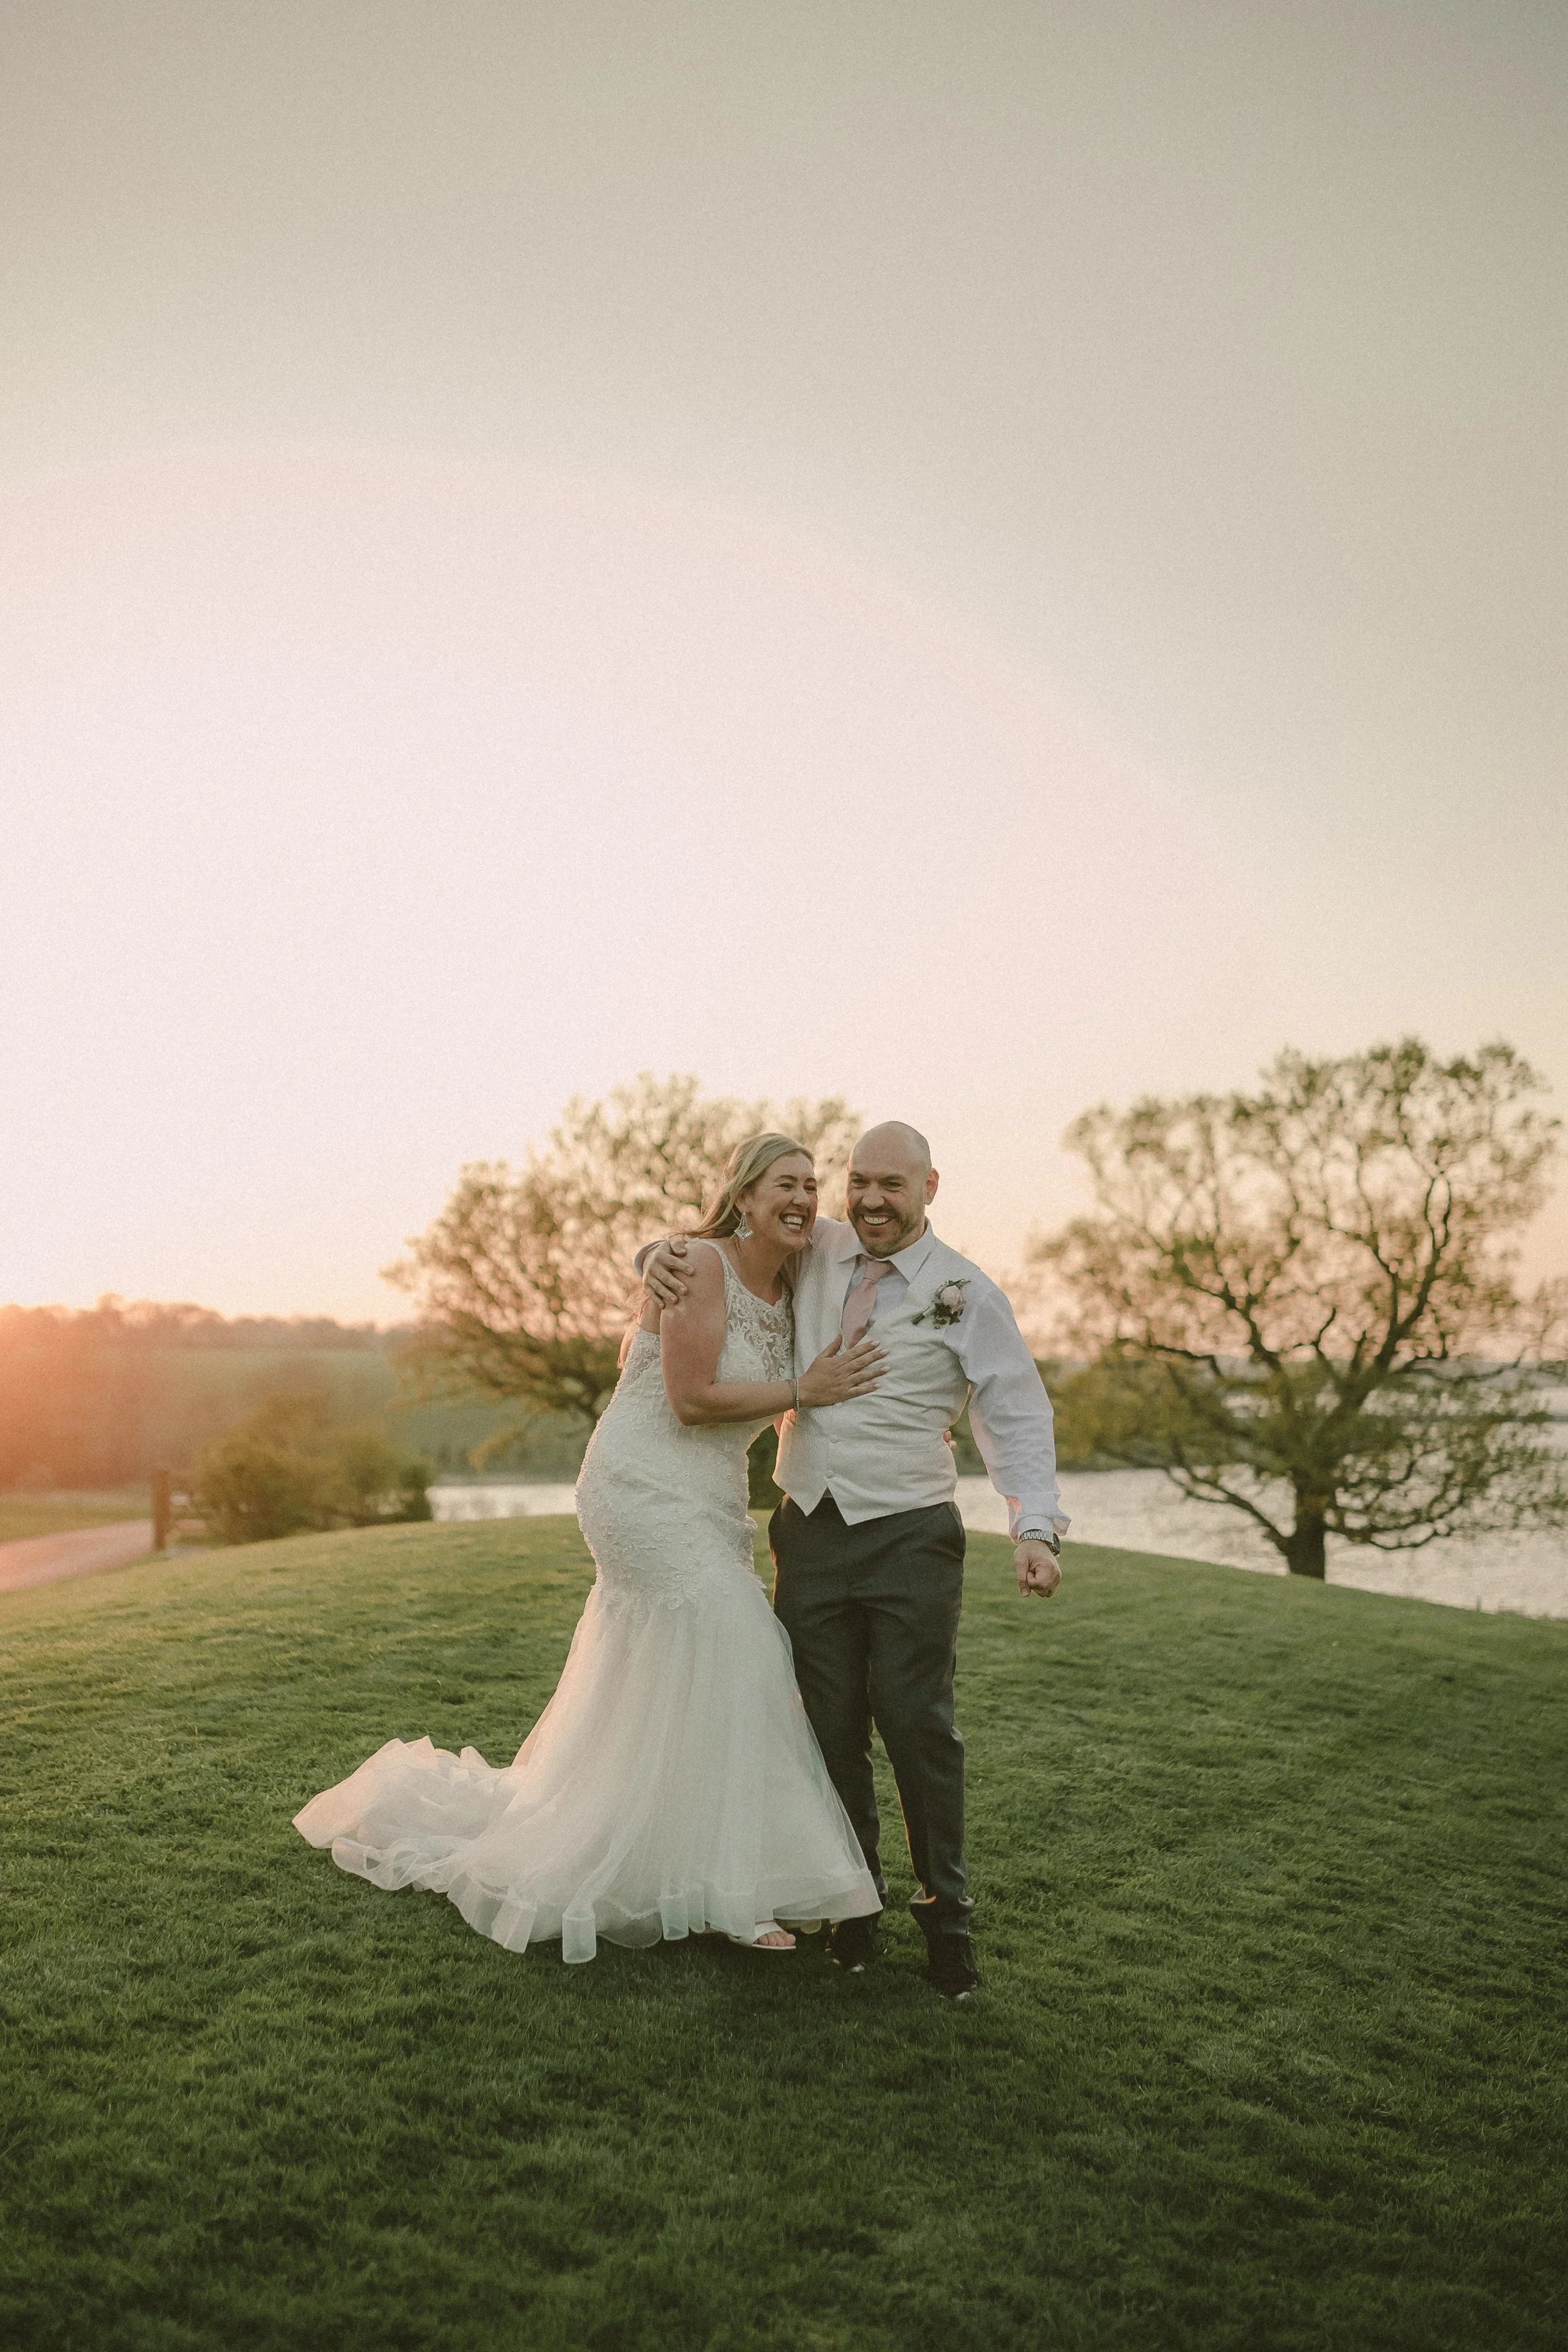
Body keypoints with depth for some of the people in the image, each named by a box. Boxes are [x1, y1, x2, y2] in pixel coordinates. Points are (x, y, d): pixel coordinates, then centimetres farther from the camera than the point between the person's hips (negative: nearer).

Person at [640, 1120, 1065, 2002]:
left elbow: (1017, 1418, -3)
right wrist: (662, 1253, -2)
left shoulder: (966, 1293, -3)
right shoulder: (815, 1251, 6)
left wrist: (1036, 1528, -17)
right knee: (831, 1730, 7)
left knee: (919, 1727, -2)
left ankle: (947, 1917, 16)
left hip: (910, 1539, -3)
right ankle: (856, 1904, 25)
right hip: (810, 1533, 3)